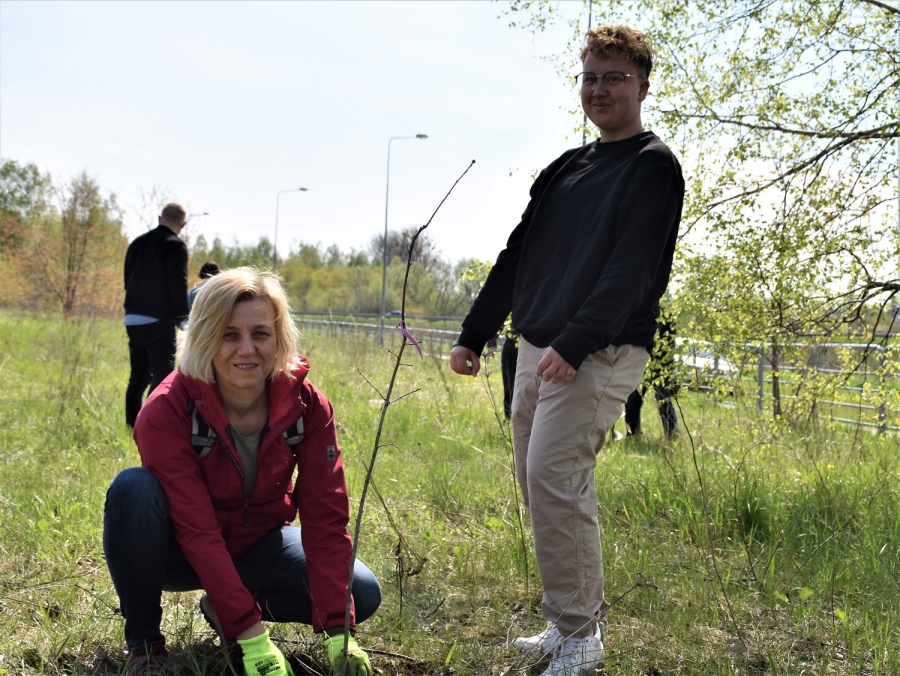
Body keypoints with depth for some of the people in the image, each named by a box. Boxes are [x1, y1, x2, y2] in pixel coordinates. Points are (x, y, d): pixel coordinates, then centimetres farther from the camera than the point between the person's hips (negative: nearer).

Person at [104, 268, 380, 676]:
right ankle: (143, 641, -13)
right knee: (134, 488, -34)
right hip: (181, 551, -3)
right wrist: (251, 636, -37)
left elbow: (325, 516, -20)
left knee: (362, 595, -16)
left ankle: (222, 607, 5)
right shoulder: (167, 411, -28)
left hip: (255, 543, 3)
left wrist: (338, 632, -28)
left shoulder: (306, 405, -19)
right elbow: (197, 530, -32)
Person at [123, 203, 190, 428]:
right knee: (162, 376, -5)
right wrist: (182, 318, -5)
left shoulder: (137, 243, 14)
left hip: (133, 320, 7)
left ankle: (132, 426, 17)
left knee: (138, 377, 14)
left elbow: (128, 281, 18)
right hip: (159, 321, -7)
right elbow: (178, 285, -14)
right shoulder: (175, 245, -9)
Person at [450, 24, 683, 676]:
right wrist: (473, 334, 16)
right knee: (536, 480, 9)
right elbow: (517, 256, 19)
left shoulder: (654, 168, -4)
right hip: (537, 349, 8)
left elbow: (631, 271, -17)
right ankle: (580, 617, 20)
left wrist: (572, 345, -25)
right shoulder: (565, 168, 18)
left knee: (554, 478, -15)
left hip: (600, 353, -8)